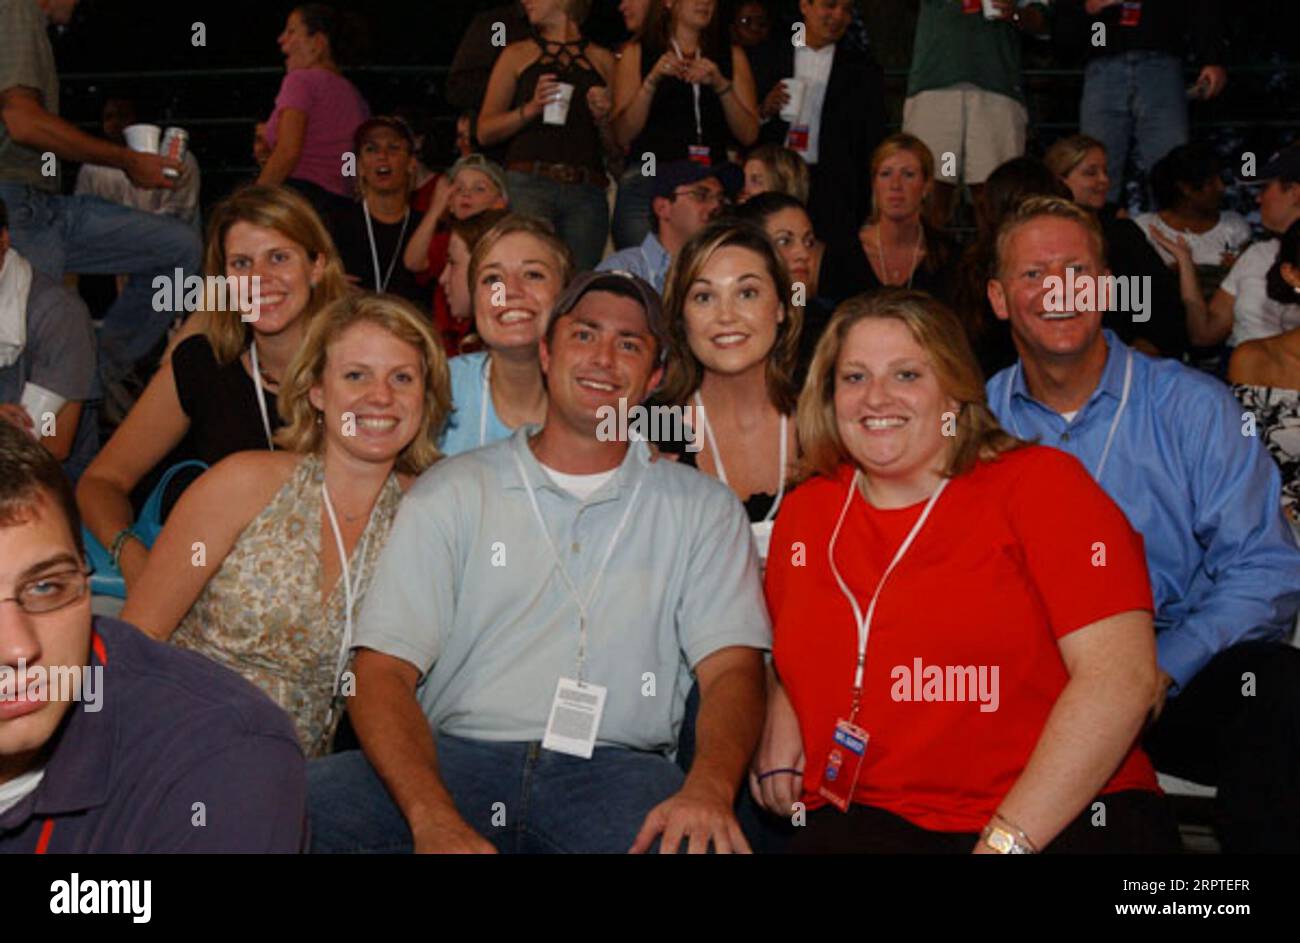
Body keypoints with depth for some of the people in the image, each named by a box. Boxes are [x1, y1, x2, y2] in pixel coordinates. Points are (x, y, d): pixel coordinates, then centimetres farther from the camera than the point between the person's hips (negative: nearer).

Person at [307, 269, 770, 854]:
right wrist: (434, 817, -19)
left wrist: (709, 788, -22)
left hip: (614, 768, 0)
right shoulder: (451, 492, 10)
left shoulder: (701, 508, 13)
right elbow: (384, 672, 1)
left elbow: (732, 668, 2)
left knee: (698, 839, -34)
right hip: (455, 757, 1)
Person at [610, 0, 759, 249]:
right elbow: (623, 135, 2)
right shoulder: (637, 53, 12)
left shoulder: (732, 56, 18)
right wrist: (652, 80, -8)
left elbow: (749, 135, 8)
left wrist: (721, 85, -5)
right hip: (647, 179, -1)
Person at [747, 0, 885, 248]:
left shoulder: (863, 68, 9)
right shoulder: (766, 56, 9)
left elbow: (873, 144, 9)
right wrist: (763, 111, -11)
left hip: (833, 191, 0)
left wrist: (870, 212, 3)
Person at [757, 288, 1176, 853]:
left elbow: (1122, 674, -10)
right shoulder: (804, 514, 11)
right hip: (870, 819, 2)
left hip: (1064, 816, -2)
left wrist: (1006, 839, -15)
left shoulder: (1040, 483, -1)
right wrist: (781, 719, 6)